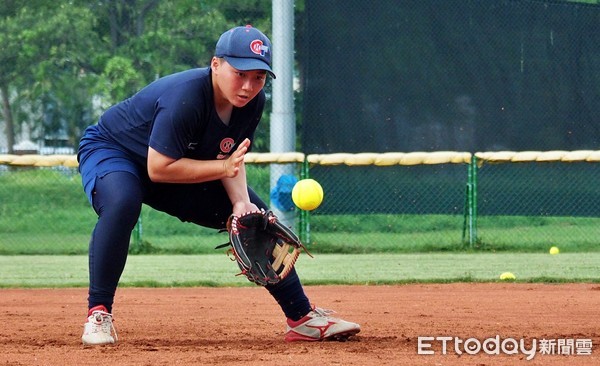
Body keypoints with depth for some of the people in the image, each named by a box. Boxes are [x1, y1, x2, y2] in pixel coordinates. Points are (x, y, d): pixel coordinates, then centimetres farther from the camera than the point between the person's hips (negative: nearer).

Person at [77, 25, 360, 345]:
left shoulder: (252, 102, -14)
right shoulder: (185, 97, -37)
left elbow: (230, 157, -4)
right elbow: (159, 169, -35)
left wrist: (241, 202, -23)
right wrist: (223, 167, -33)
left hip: (183, 170, 7)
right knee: (122, 204, -41)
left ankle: (301, 318, 13)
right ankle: (98, 313, -29)